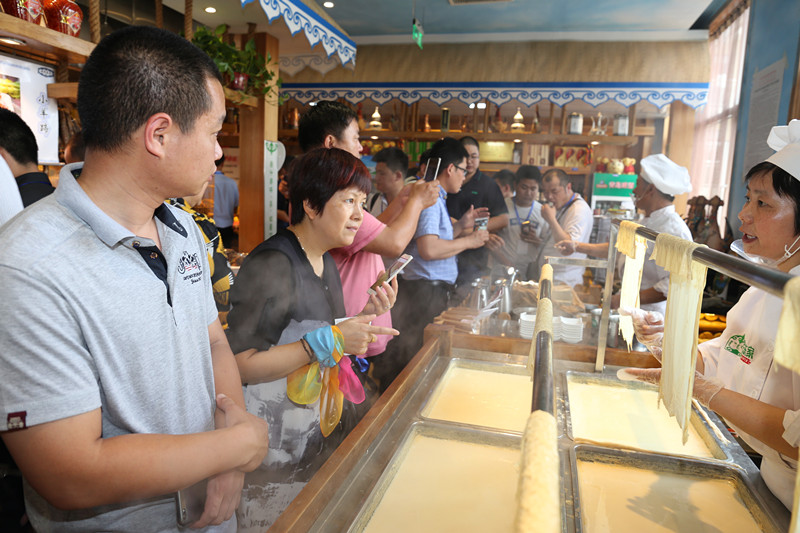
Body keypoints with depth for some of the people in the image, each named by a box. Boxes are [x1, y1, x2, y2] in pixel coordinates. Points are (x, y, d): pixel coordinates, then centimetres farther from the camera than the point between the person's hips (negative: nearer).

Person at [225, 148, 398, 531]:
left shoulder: (326, 262, 8)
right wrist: (327, 342, -28)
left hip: (317, 432, 8)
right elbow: (238, 365, -26)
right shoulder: (272, 264, -21)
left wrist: (366, 316, -1)